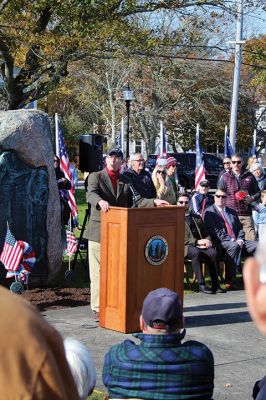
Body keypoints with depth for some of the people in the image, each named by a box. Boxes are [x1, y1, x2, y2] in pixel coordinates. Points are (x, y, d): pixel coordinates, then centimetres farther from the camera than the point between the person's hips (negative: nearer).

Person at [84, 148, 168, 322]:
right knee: (98, 272, -3)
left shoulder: (126, 181, 15)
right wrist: (100, 201, -39)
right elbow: (91, 194, -16)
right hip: (99, 231, -4)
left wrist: (154, 202, -10)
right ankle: (98, 309, 2)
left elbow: (134, 200, 6)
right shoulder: (96, 177, 2)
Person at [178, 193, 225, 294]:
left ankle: (215, 284, -27)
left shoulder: (197, 217, 28)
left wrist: (207, 241, 1)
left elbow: (206, 234, 28)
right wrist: (197, 241, -11)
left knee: (213, 252, -28)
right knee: (196, 252, -38)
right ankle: (201, 284, -34)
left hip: (200, 245, 4)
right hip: (185, 246, -4)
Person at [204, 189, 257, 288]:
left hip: (236, 241, 6)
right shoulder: (209, 212, 2)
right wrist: (231, 240, -16)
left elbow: (240, 228, 20)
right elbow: (215, 231, -9)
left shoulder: (232, 212, 24)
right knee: (234, 246, -38)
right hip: (220, 243, -6)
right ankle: (229, 280, -35)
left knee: (256, 246, -17)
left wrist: (240, 239, -2)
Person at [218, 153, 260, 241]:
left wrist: (252, 198, -4)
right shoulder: (225, 177, 6)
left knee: (251, 240, -5)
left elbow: (257, 192, 18)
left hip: (246, 214, 1)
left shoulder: (249, 176, 10)